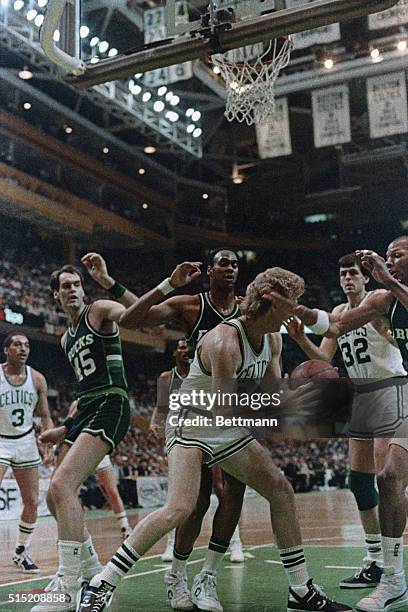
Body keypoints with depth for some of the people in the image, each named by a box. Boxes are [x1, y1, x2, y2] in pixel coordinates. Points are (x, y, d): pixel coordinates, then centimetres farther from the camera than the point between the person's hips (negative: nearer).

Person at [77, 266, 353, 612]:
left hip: (229, 433, 9)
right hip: (192, 426, -9)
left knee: (281, 490, 4)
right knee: (180, 508, -26)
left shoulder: (273, 339, 2)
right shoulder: (225, 342, -27)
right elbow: (223, 410, -27)